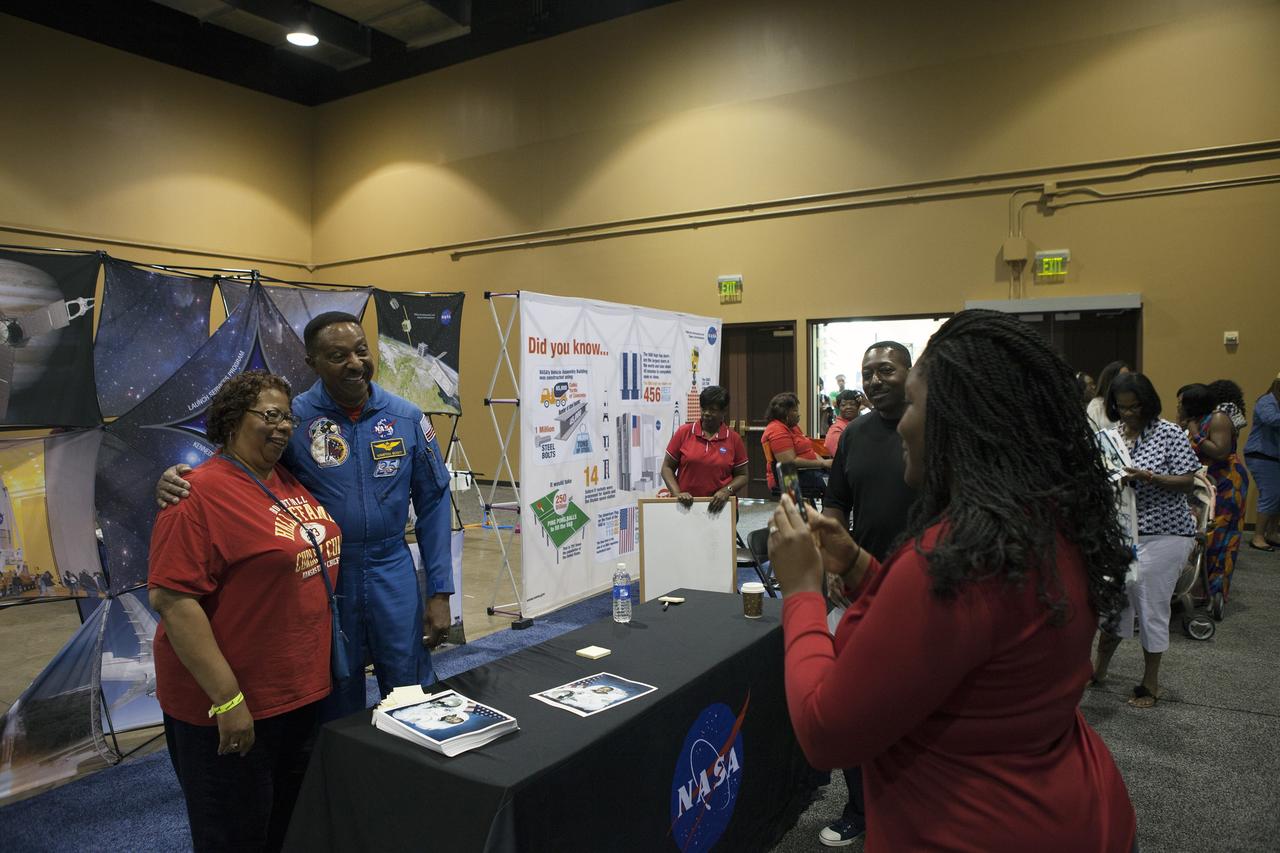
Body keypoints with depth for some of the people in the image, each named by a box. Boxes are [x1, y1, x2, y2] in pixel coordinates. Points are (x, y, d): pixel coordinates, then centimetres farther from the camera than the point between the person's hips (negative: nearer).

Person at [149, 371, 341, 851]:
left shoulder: (292, 482, 5)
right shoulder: (200, 495, -18)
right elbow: (172, 599, -22)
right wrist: (227, 699, -22)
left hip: (302, 692, 7)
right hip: (231, 707, -7)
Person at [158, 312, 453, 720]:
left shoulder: (408, 418, -4)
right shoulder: (291, 419, -9)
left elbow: (433, 504, 0)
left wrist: (440, 591, -2)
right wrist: (177, 479, -25)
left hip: (393, 575, 1)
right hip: (321, 579, -1)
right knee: (337, 707, 17)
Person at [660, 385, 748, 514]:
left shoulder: (734, 439, 2)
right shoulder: (684, 432, 1)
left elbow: (742, 476, 7)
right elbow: (667, 467, 4)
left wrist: (727, 491, -12)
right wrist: (677, 493, -11)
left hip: (720, 508, 0)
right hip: (686, 506, 0)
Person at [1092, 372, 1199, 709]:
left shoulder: (1169, 433, -8)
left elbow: (1188, 482, -9)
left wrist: (1152, 479, -25)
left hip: (1164, 533, -4)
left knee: (1152, 607, 4)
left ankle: (1151, 682, 20)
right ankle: (1099, 668, 27)